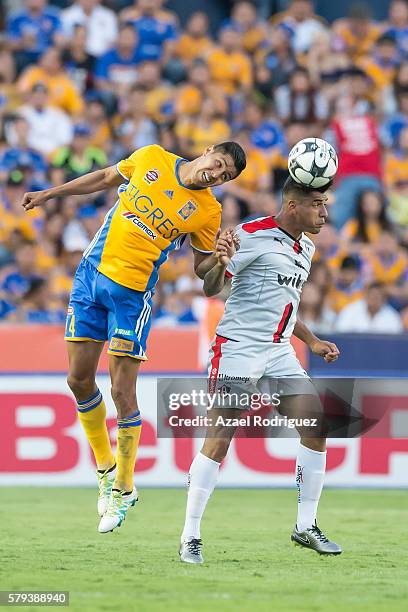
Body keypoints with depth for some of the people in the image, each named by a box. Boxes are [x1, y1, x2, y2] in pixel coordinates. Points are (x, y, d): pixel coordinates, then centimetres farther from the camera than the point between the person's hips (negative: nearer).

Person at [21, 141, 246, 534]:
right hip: (90, 275, 4)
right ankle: (105, 469, 25)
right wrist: (51, 194, 20)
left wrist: (221, 258, -18)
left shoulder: (208, 213, -4)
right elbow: (107, 178, 18)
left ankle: (123, 490, 9)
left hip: (132, 292, -4)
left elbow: (202, 269, 4)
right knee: (79, 379, 6)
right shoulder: (151, 158, 2)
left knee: (122, 392, -7)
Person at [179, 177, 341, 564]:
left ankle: (306, 526, 9)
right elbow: (211, 289, -12)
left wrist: (312, 342, 23)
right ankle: (190, 537, -4)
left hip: (279, 353, 8)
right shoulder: (254, 235, -11)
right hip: (238, 349, -8)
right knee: (219, 440, -10)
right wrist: (221, 265, -33)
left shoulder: (306, 248, 15)